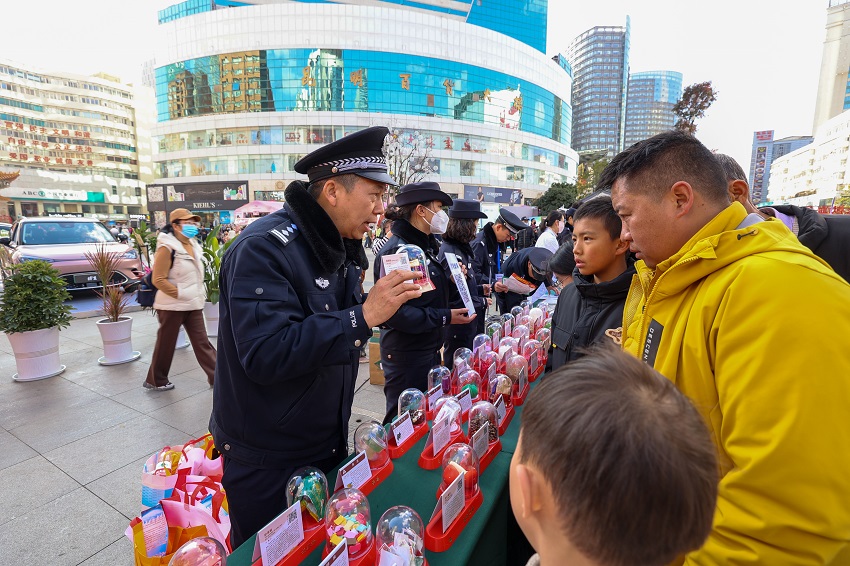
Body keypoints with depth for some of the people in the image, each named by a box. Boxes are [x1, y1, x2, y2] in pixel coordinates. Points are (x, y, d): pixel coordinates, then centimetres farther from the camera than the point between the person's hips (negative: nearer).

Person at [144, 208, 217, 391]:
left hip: (194, 304, 7)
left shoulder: (193, 245, 9)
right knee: (166, 344, 8)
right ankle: (155, 380, 27)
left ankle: (216, 375, 10)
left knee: (202, 341, 7)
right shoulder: (167, 248, -15)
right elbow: (158, 280, -18)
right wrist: (180, 294, -19)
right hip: (173, 305, -7)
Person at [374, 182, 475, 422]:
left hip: (430, 350, 9)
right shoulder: (396, 250, -21)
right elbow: (395, 312, -27)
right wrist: (445, 317, -22)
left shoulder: (425, 246, 11)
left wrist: (450, 279, 0)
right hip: (406, 355, -9)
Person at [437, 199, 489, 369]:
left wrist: (480, 289, 7)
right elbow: (455, 297, -26)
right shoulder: (450, 252, -24)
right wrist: (482, 302, -13)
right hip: (457, 328, -10)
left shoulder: (461, 247, 8)